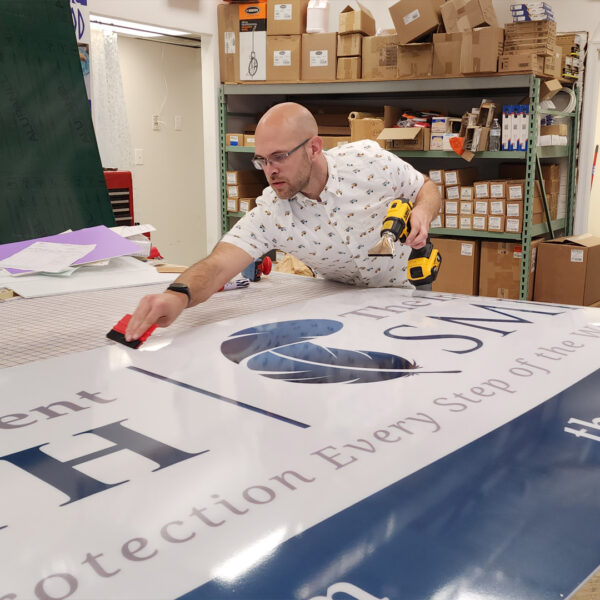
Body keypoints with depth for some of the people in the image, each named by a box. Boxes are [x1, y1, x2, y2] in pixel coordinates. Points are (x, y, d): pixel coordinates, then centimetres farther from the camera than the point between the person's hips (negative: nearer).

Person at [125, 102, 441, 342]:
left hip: (406, 286, -1)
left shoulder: (369, 159, -25)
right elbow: (217, 265, -37)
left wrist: (423, 212, -32)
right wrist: (179, 295, -60)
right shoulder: (271, 212, -25)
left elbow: (427, 187, -7)